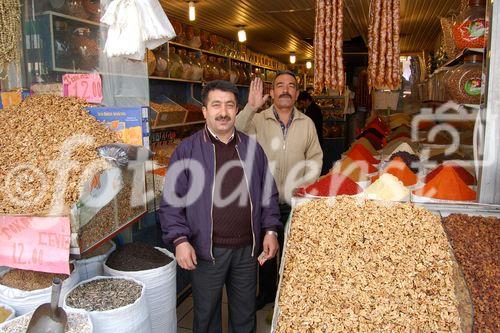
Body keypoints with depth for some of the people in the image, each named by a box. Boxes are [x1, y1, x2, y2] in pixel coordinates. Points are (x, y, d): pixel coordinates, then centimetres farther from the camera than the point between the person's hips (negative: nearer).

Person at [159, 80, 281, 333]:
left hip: (247, 248, 3)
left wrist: (270, 230, 4)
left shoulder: (252, 148, 5)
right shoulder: (187, 150, -6)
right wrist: (179, 239, -14)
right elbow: (171, 200, -5)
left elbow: (268, 194, 11)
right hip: (207, 251, -3)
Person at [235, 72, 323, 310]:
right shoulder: (258, 120, -5)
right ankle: (267, 292, 37)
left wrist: (305, 185, -6)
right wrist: (251, 107, -36)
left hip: (295, 201, 1)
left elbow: (315, 158, 7)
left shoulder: (307, 123, 3)